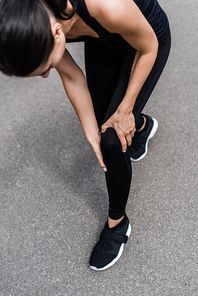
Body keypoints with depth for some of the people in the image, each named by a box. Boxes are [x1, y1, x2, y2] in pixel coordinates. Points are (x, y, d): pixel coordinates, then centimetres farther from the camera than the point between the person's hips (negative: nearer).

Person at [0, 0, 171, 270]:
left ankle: (117, 223, 11)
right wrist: (92, 135, -13)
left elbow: (148, 48, -24)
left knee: (112, 137, -11)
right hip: (102, 43, 5)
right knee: (102, 120, 16)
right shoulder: (27, 22, -29)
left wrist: (125, 109, -16)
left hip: (147, 41, -4)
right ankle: (142, 125, 52)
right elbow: (72, 77, -15)